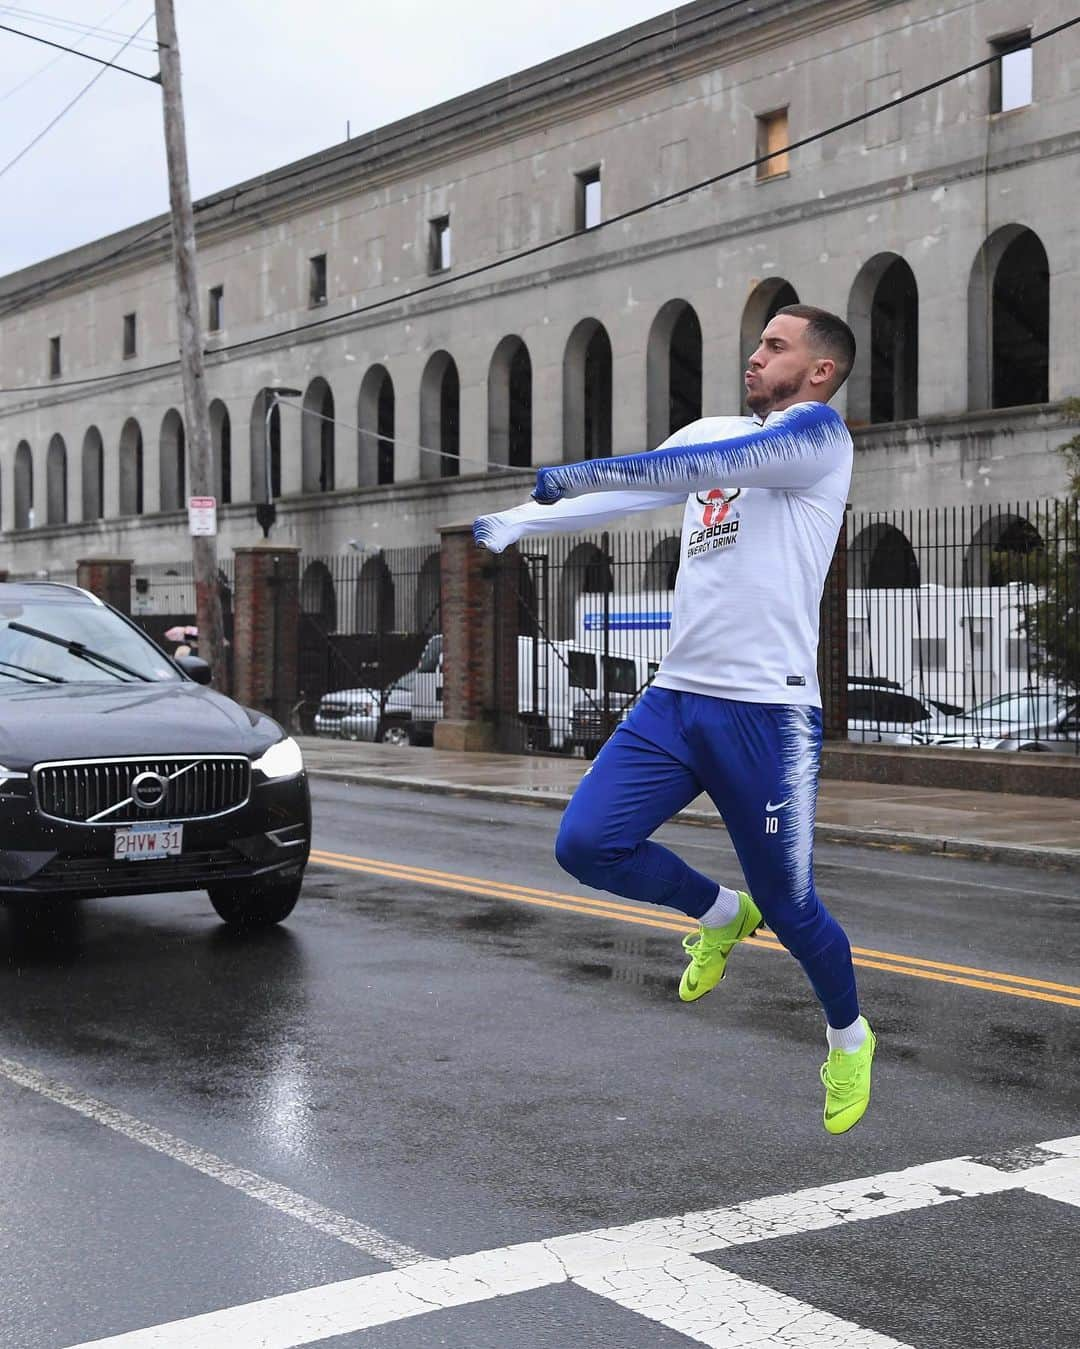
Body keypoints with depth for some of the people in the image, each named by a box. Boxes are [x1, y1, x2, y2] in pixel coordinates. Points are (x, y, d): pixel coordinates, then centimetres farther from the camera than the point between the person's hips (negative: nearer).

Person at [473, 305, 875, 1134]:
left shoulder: (818, 432, -4)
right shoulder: (710, 431, 18)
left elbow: (718, 465, -20)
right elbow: (624, 494, 15)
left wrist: (584, 473, -22)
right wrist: (513, 524, 5)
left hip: (768, 710, -6)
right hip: (676, 695, 6)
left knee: (787, 904, 0)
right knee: (586, 843, -7)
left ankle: (850, 1039, 30)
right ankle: (719, 915, 21)